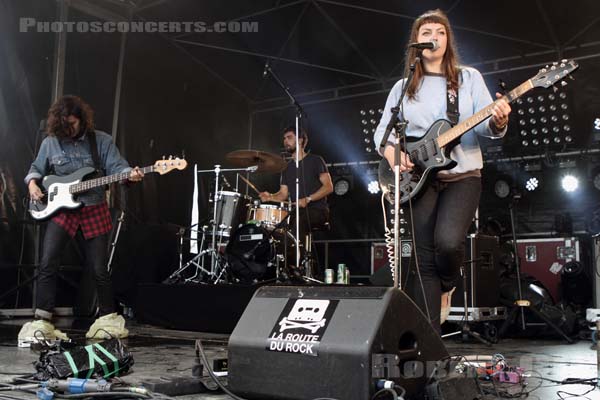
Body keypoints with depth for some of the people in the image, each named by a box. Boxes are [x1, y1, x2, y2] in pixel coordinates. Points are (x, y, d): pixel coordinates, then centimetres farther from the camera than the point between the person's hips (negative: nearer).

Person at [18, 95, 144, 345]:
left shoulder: (101, 140, -1)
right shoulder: (50, 143, 4)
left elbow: (116, 167, -10)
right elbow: (36, 168, 17)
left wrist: (130, 174, -32)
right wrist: (32, 183, -4)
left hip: (94, 211, -1)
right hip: (61, 210, 1)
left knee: (99, 269, 5)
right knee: (47, 264, -14)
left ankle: (109, 318, 24)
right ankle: (41, 322, -7)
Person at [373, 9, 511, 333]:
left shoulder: (469, 78, 8)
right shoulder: (403, 88, 12)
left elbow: (484, 125, -1)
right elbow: (382, 130, 11)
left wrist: (497, 122, -24)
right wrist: (390, 150, -11)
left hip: (463, 174, -1)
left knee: (447, 240, -25)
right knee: (423, 259, -4)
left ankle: (446, 285, 11)